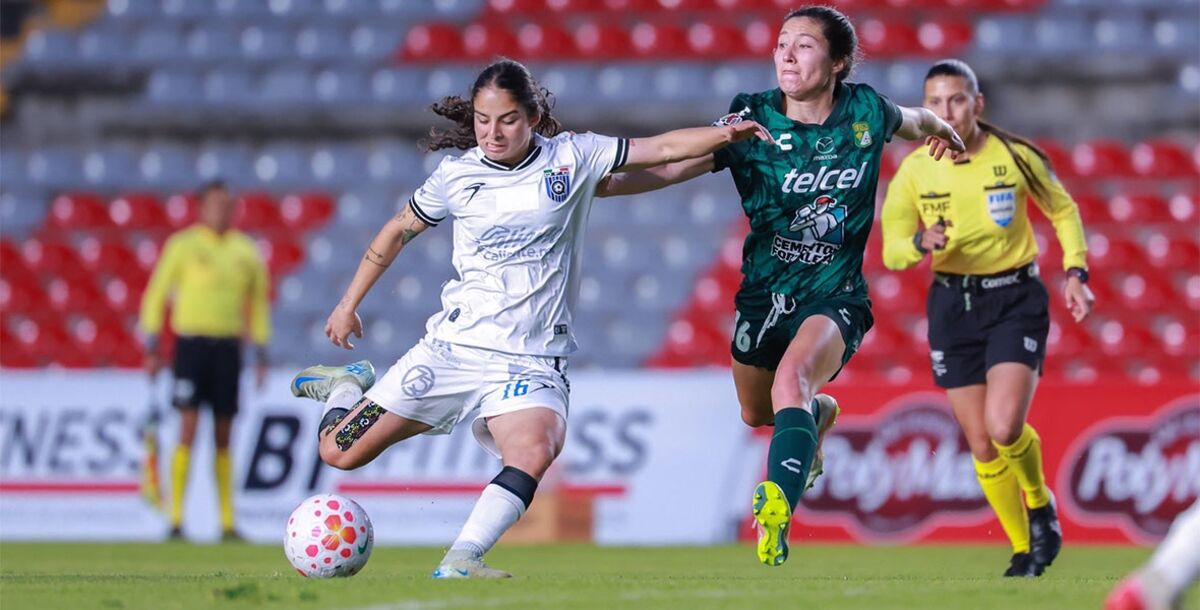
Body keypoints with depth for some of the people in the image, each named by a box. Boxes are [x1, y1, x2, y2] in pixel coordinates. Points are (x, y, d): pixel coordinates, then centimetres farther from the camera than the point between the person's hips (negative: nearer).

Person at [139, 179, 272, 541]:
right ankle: (176, 519, -9)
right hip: (192, 343, -4)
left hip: (229, 346, 4)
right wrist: (152, 349, -4)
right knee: (189, 427, -11)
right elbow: (156, 295, 1)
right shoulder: (183, 246, -1)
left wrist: (262, 356, 14)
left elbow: (258, 304, 17)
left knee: (223, 436, 6)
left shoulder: (246, 251, 10)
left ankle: (227, 522, 10)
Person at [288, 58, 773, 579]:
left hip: (530, 356, -1)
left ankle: (460, 560, -30)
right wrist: (348, 305, 18)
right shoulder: (458, 174, 2)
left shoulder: (571, 157, 0)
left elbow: (663, 149, -2)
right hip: (454, 342, 1)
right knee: (339, 452, 0)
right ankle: (350, 388, 32)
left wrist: (724, 134, -16)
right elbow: (398, 231, 16)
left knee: (535, 452, -33)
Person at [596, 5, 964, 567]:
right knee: (757, 412, 21)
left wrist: (941, 132, 38)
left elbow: (914, 121, 16)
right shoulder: (752, 120, -12)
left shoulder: (866, 113, -9)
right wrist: (598, 183, -35)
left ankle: (778, 507, -44)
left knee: (791, 379, -32)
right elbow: (673, 166, -18)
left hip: (835, 296, -3)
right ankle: (820, 414, 56)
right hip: (763, 293, 3)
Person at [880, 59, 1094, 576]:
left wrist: (1075, 273, -4)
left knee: (1005, 426, -22)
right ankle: (1024, 549, 22)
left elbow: (1063, 210, 7)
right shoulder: (914, 171, -5)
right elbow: (891, 251, -4)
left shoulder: (1014, 156, -9)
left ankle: (1041, 506, 8)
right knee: (982, 446, 3)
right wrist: (921, 242, -26)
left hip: (1015, 299, -3)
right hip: (952, 304, 3)